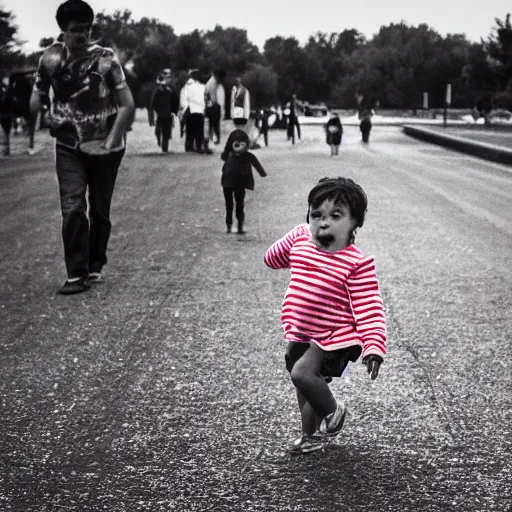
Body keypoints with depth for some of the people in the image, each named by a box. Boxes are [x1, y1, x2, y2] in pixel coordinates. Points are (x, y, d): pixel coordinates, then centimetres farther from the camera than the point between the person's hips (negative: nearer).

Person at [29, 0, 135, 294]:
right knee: (73, 208, -12)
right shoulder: (51, 58, -4)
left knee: (100, 209, 9)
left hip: (104, 147, -1)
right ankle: (77, 274, -8)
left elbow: (128, 105, -13)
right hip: (69, 147, 1)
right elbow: (38, 95, 8)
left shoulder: (105, 59, -13)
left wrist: (111, 142, -15)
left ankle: (95, 266, 27)